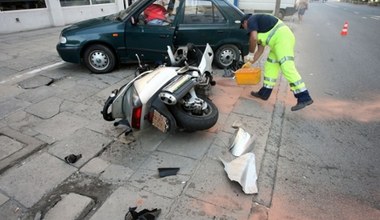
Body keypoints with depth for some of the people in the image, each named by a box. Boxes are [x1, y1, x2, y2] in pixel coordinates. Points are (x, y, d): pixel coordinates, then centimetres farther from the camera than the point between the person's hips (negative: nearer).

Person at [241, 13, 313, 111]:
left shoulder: (251, 20, 5)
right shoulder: (258, 27, 29)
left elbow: (253, 38, -13)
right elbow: (260, 50, 27)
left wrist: (250, 54, 0)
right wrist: (250, 62, 29)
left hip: (282, 37, -10)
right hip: (280, 39, 10)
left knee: (287, 67, -18)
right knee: (270, 66, 13)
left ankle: (304, 98, -21)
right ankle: (264, 93, 20)